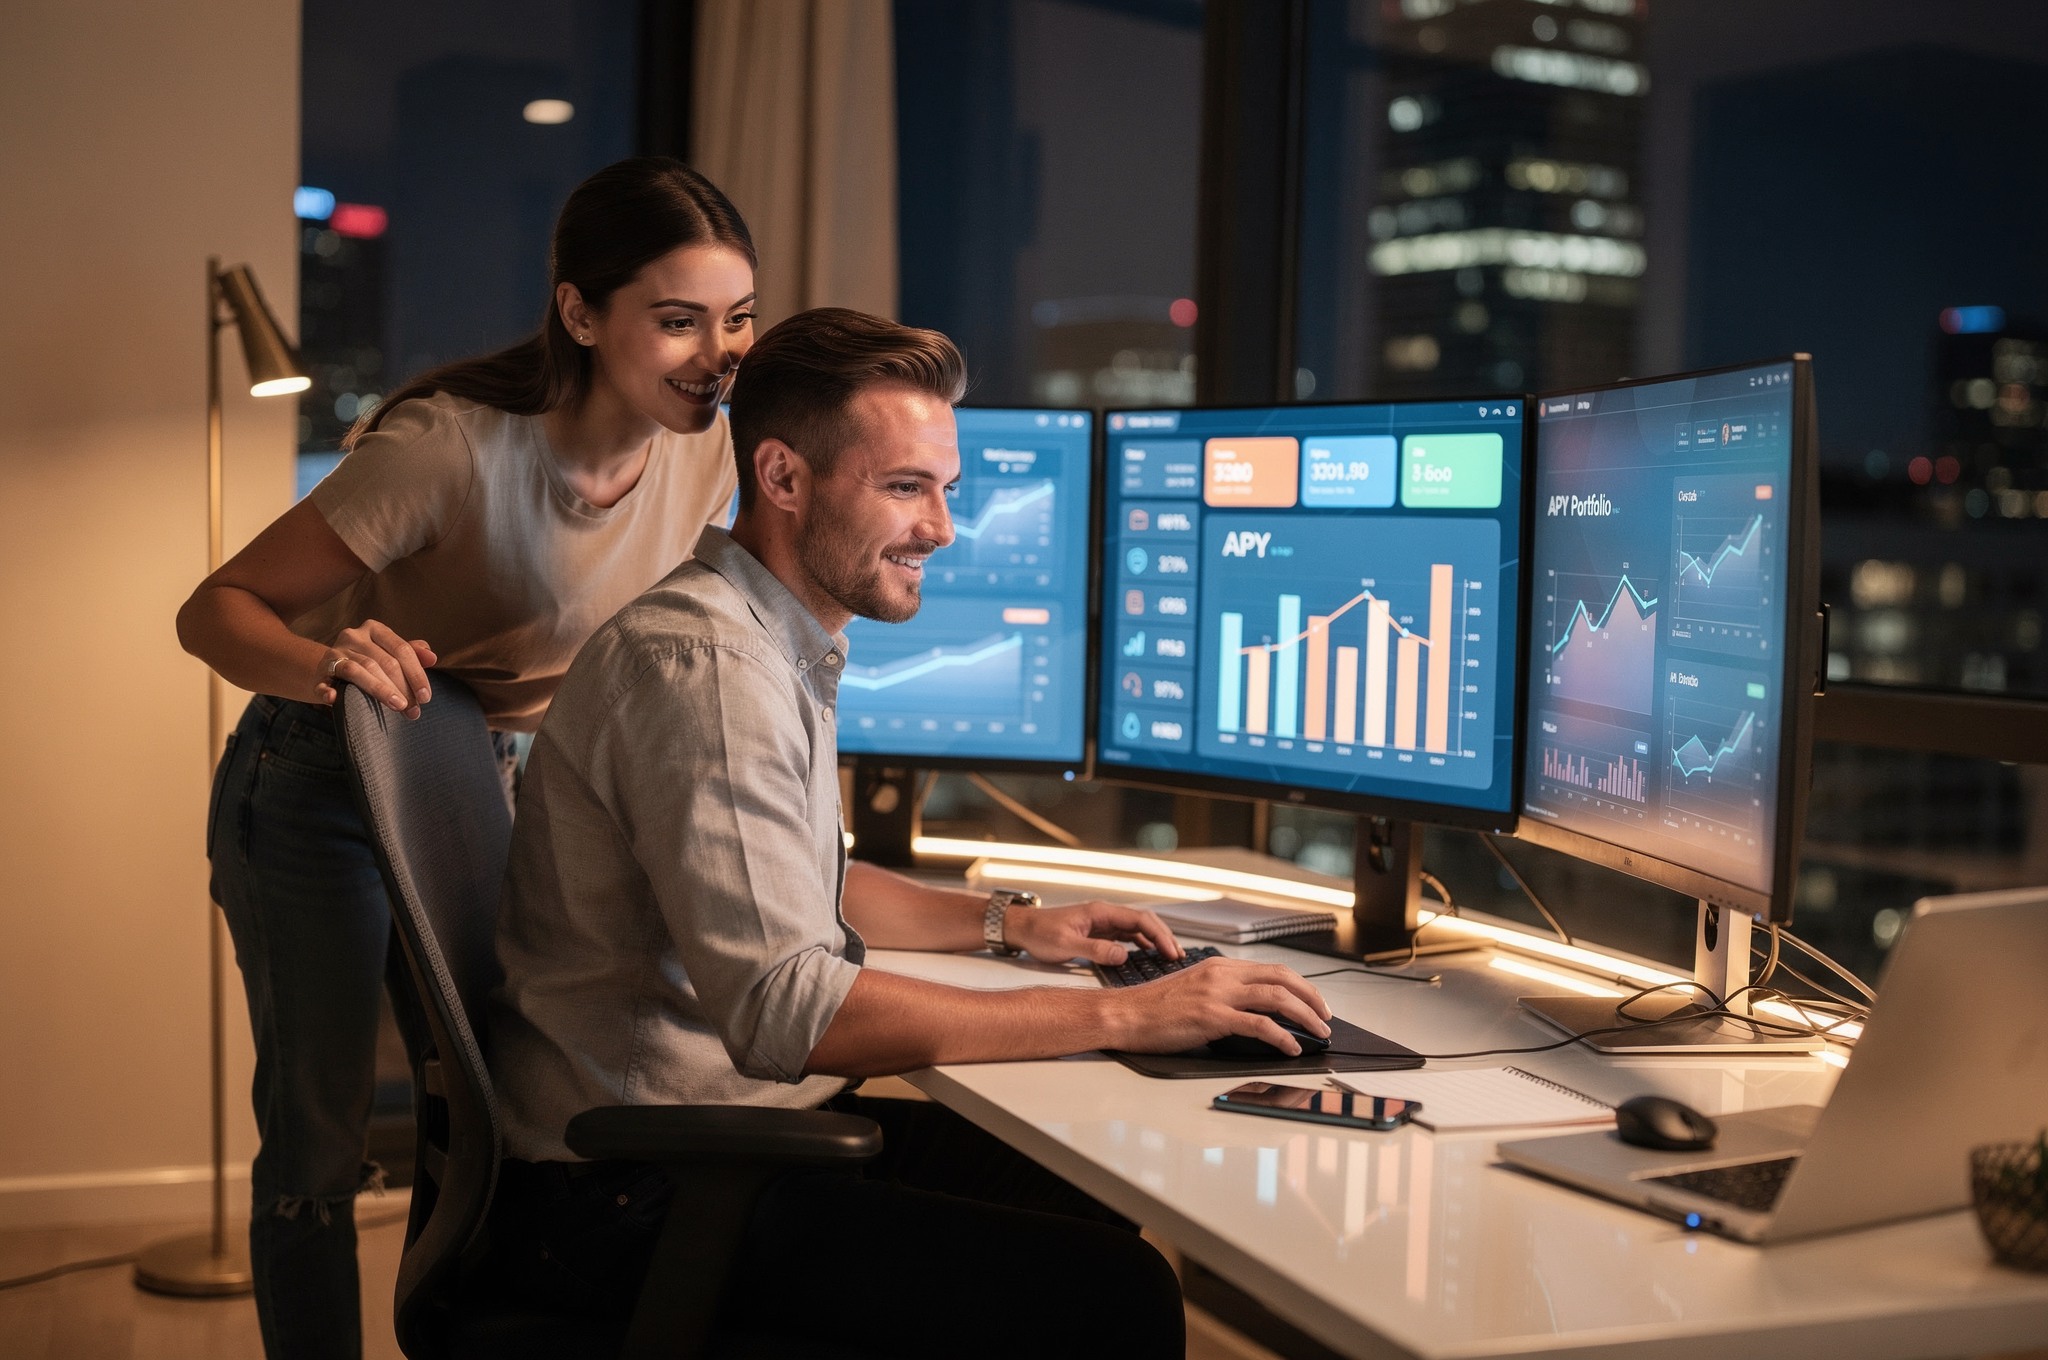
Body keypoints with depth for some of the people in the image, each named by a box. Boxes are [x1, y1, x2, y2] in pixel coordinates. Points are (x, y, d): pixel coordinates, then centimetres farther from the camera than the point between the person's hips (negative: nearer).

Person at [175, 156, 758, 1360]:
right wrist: (330, 663, -46)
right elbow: (216, 609, -26)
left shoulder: (708, 449, -12)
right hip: (324, 792, -5)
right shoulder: (454, 443, -30)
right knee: (321, 1129, -1)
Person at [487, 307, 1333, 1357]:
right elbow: (785, 1010, -29)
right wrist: (1118, 1016, -26)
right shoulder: (705, 662, -21)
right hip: (630, 1194, -10)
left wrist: (1008, 925, 15)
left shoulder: (786, 650, 13)